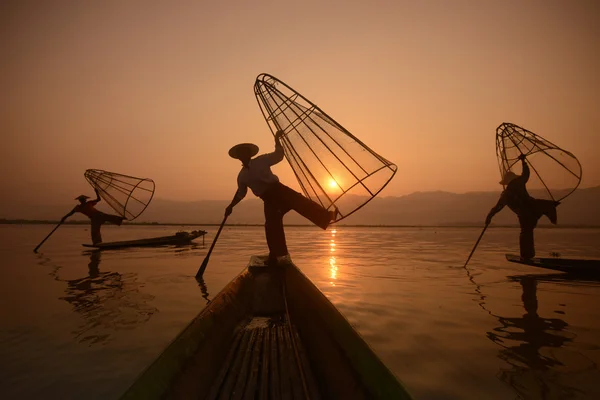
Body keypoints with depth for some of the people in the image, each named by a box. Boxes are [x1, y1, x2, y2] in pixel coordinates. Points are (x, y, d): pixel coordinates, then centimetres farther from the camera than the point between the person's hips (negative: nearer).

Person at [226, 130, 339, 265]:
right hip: (268, 199, 3)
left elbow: (279, 155, 6)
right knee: (271, 225, -5)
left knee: (298, 201, -25)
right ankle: (277, 255, 4)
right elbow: (241, 193, 25)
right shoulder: (242, 176, 13)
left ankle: (327, 217, -34)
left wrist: (277, 140, -3)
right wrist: (231, 206, 23)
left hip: (278, 189, -3)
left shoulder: (261, 160, 5)